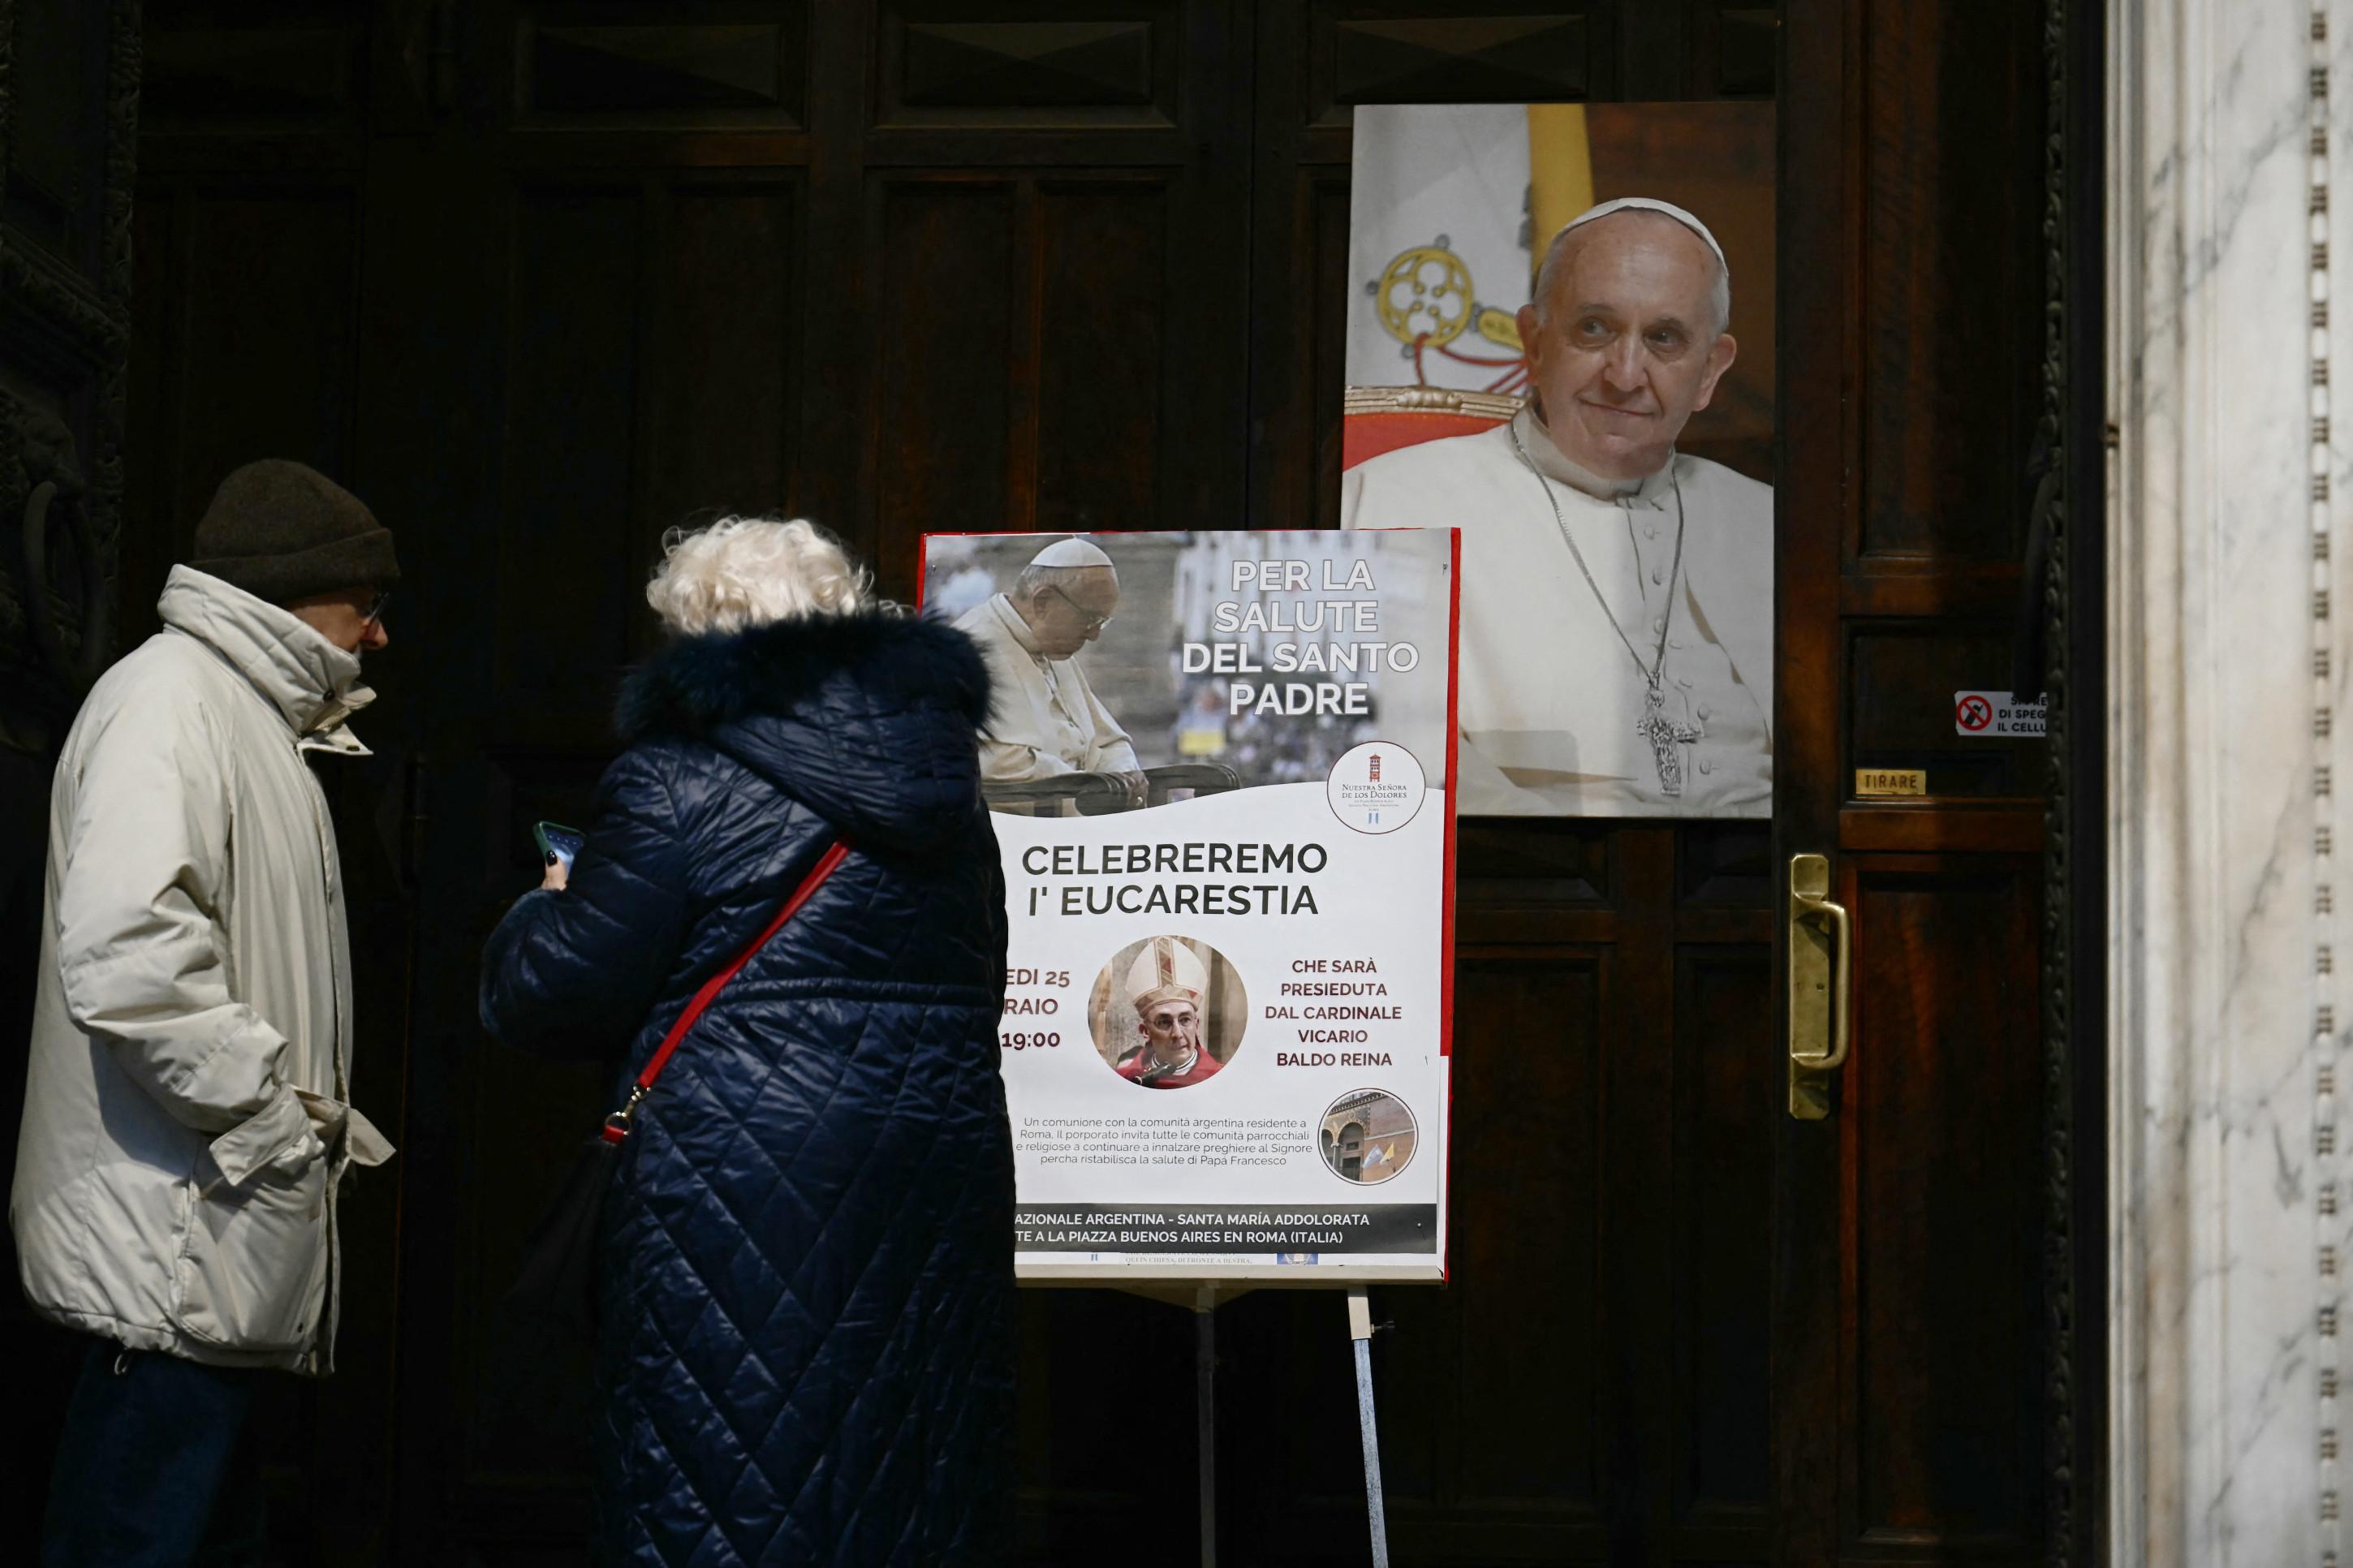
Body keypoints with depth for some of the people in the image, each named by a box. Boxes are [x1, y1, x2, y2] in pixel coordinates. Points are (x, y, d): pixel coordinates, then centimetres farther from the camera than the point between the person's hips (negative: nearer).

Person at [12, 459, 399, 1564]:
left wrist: (319, 1121, 15)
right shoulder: (169, 697, -12)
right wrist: (269, 1118, -18)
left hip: (216, 1254, 11)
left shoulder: (252, 717, 21)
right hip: (171, 1254, -11)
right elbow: (123, 953, -27)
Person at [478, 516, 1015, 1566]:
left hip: (741, 1187, -6)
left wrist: (546, 912, 14)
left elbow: (562, 994, -8)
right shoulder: (945, 781, 12)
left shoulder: (682, 782, -8)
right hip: (943, 1174, 6)